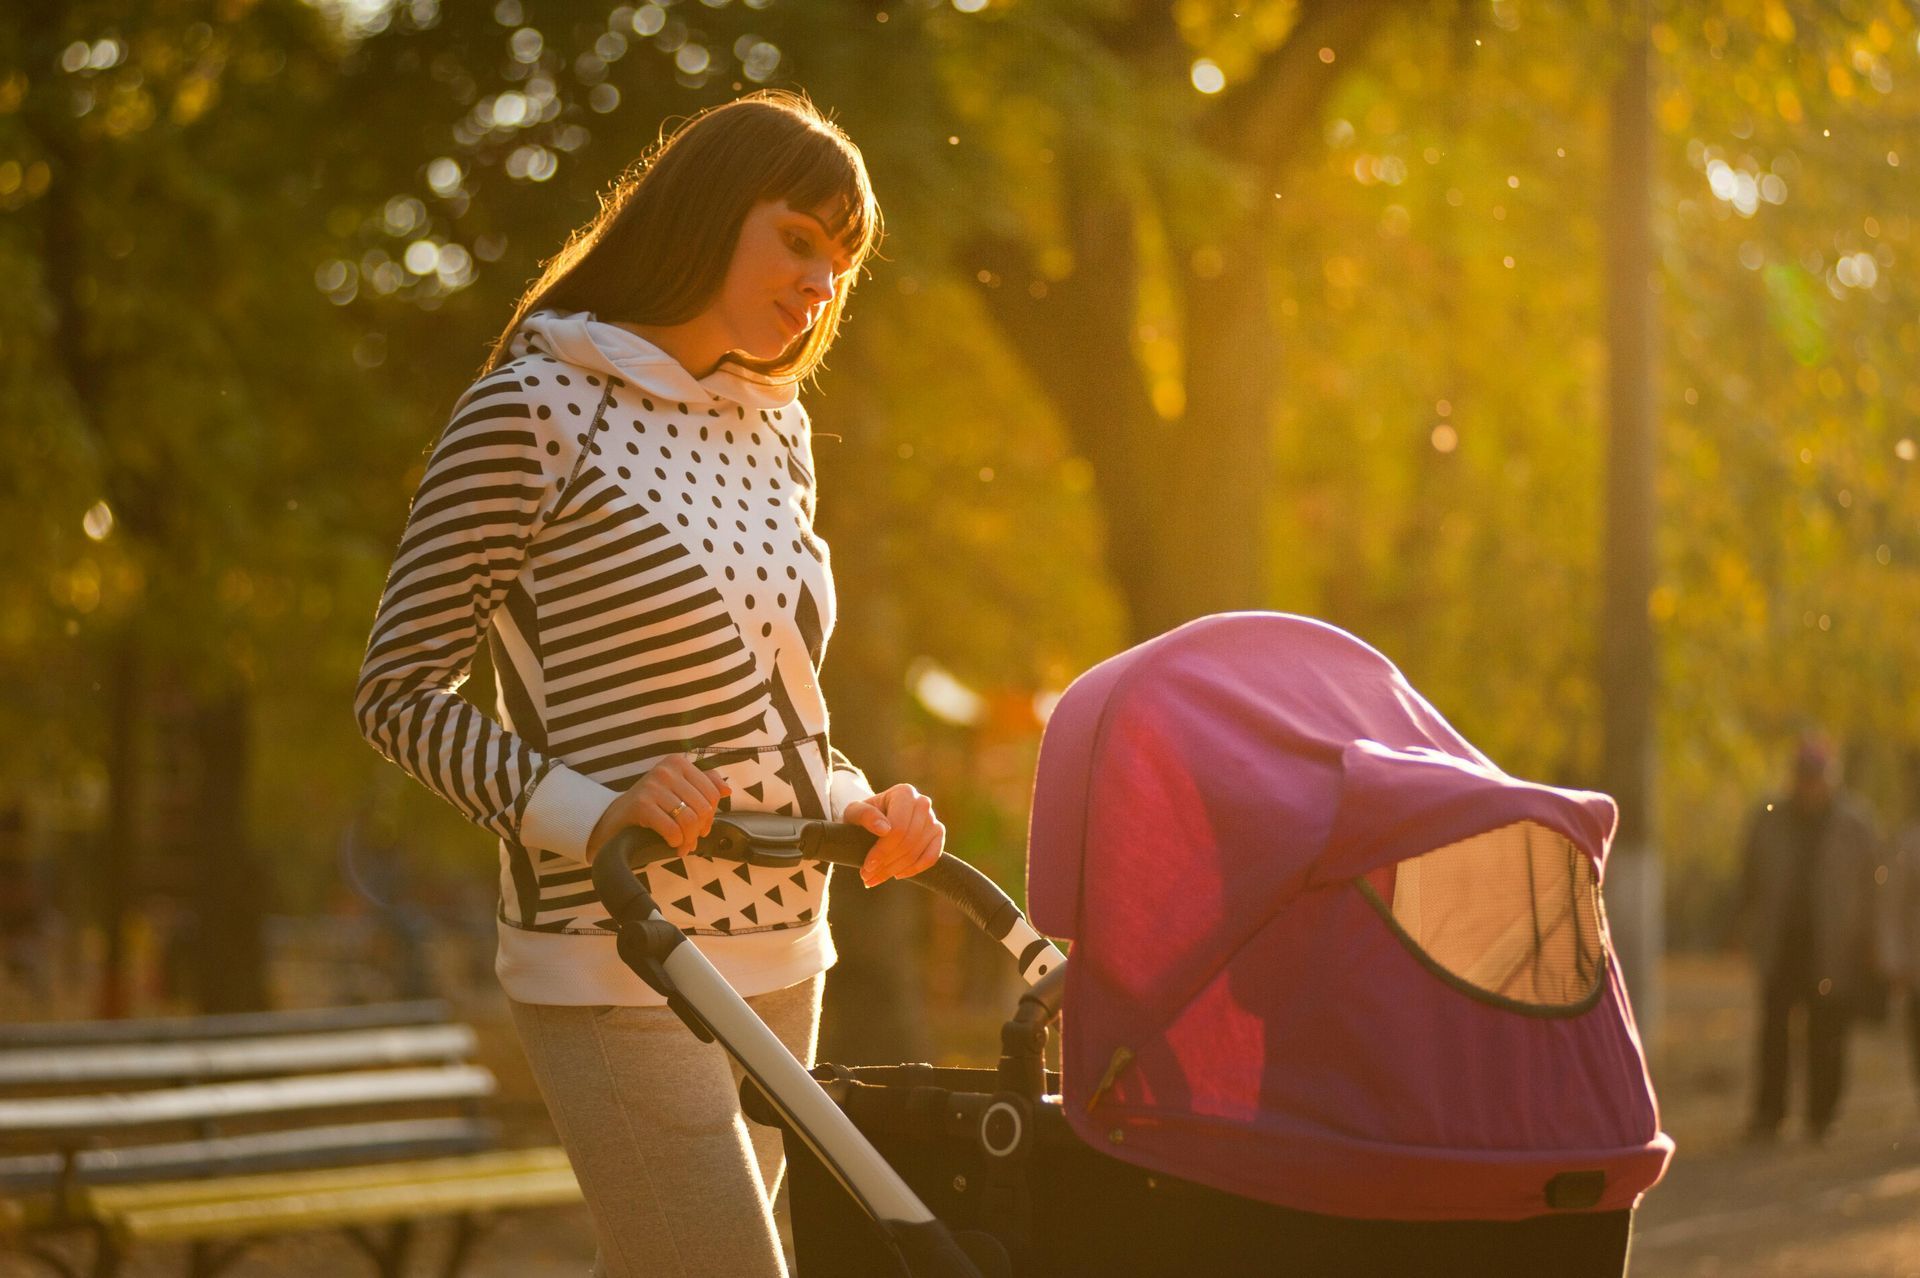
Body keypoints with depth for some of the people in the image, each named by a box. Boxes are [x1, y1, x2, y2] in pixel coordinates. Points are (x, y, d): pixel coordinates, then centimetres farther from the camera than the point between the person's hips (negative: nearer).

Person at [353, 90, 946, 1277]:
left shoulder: (777, 427, 13)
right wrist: (593, 814, -22)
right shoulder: (536, 410, -9)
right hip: (623, 972, -8)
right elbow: (400, 692, -9)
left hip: (777, 955, 8)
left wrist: (857, 807, 3)